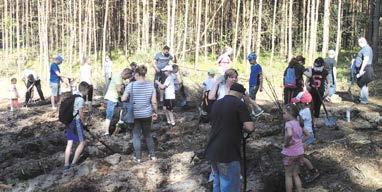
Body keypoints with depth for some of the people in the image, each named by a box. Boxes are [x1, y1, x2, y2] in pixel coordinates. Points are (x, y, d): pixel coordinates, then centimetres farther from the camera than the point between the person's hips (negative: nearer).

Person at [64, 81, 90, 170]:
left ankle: (66, 165, 12)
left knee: (69, 143, 10)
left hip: (69, 122, 8)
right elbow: (81, 114, -16)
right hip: (76, 123, -8)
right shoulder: (80, 99, -16)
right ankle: (73, 163, 6)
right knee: (82, 142, 4)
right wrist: (83, 122, 1)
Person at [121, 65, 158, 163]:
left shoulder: (131, 85, -11)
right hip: (147, 114, 2)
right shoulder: (151, 85, -5)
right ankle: (152, 155, 24)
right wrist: (155, 112, 8)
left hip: (134, 114, -2)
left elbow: (123, 99, -10)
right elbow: (154, 102, -5)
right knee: (148, 134, 19)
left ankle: (137, 157, 13)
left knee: (136, 135, 10)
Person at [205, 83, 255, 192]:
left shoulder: (216, 104, 12)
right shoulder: (239, 104, -9)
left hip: (212, 152, 7)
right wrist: (242, 127, 4)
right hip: (228, 154, -7)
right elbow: (250, 127, -17)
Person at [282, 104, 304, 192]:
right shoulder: (298, 123, 6)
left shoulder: (288, 123, -18)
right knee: (295, 175, 18)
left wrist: (286, 143, -23)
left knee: (288, 175, 8)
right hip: (300, 152, 7)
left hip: (290, 153, -7)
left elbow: (289, 134, -38)